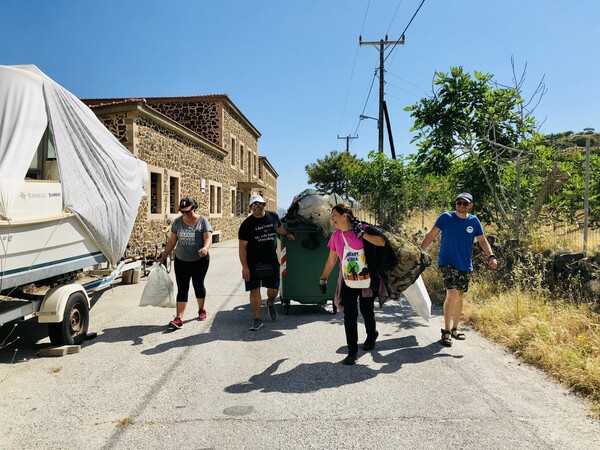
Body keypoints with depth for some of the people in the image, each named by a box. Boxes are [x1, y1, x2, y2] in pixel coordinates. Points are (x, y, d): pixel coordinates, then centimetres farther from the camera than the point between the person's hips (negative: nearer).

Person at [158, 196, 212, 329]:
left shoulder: (202, 221, -6)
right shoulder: (177, 222, 2)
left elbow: (208, 238, -16)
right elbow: (172, 241, 8)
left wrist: (205, 248, -37)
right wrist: (163, 257, 8)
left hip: (200, 260, -2)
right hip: (181, 261, 2)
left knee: (198, 285, 12)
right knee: (182, 288, -2)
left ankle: (201, 310, 34)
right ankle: (179, 318, -5)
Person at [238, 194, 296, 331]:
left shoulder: (273, 216, 1)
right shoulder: (247, 224, -10)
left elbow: (280, 227, 26)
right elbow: (242, 247, -10)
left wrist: (288, 234, 37)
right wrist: (244, 267, -15)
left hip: (271, 261, 3)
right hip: (253, 263, -3)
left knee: (274, 289, 5)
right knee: (255, 290, 1)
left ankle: (270, 303, 40)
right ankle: (257, 319, 14)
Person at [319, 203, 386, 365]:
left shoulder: (362, 228, -11)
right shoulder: (336, 236, 1)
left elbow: (382, 242, -22)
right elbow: (331, 260, 11)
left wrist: (361, 234, -25)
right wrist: (323, 279, 14)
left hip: (366, 280, -3)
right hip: (347, 282, 3)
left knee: (367, 312, 11)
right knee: (349, 316, -3)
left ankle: (372, 335, 43)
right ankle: (352, 352, 6)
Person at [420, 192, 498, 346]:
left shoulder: (474, 221, 2)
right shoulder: (446, 217, -7)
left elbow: (482, 240, 7)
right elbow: (431, 235, -5)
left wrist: (491, 256, -9)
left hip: (465, 265, 4)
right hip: (447, 263, -4)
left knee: (459, 296, 14)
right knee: (452, 294, -17)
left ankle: (455, 328, 30)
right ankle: (446, 331, -5)